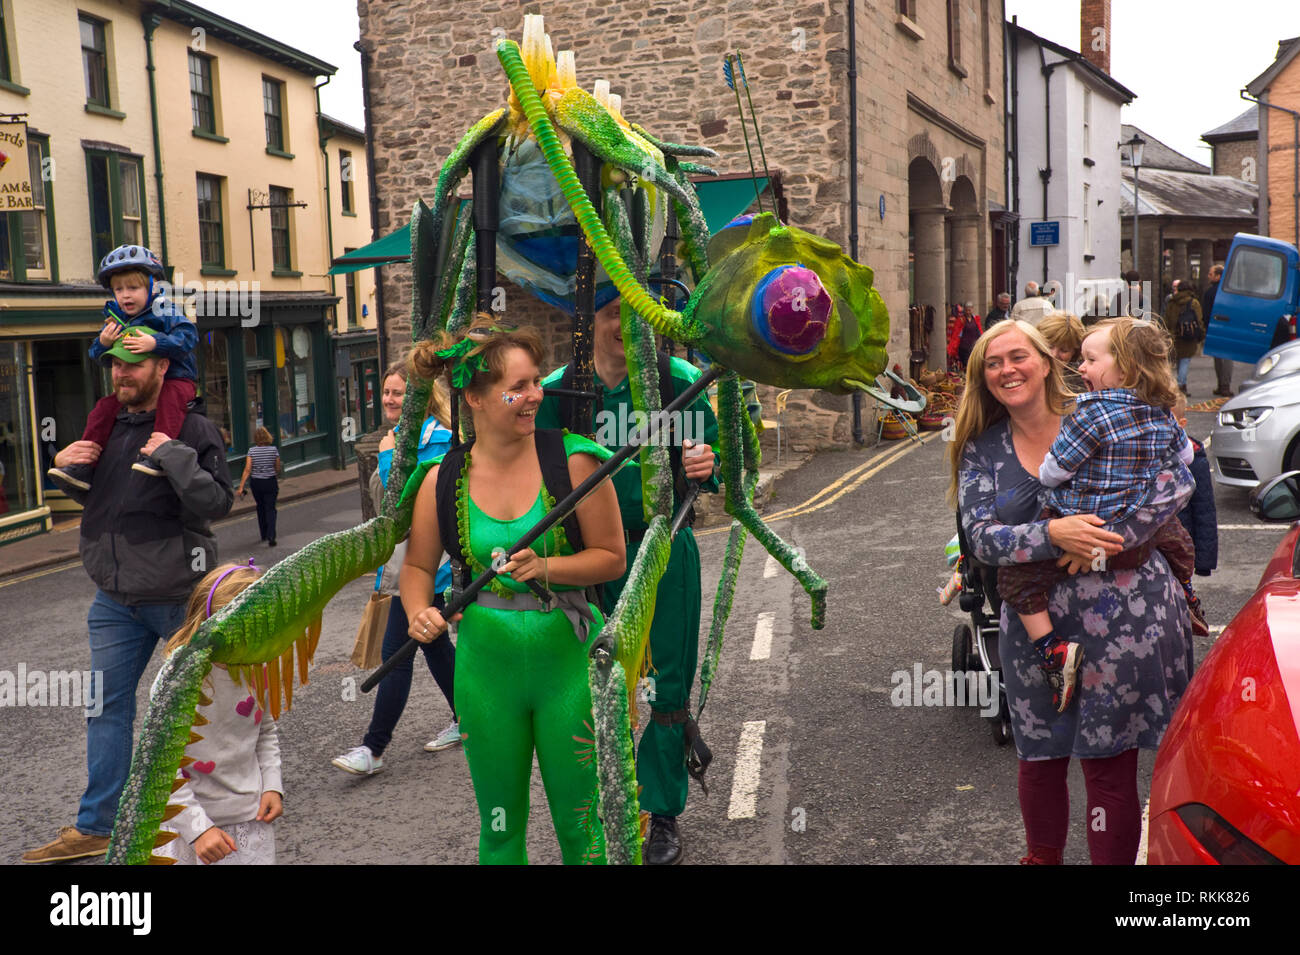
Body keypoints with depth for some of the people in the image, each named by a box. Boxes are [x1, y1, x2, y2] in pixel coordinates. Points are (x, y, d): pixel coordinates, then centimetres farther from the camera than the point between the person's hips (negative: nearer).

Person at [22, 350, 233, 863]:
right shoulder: (107, 426, 7)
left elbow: (217, 502, -21)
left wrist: (174, 456, -30)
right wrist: (62, 464, 2)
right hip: (116, 598, 6)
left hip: (178, 595, -6)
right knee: (107, 706, 10)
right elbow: (91, 497, 20)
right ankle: (94, 827, 20)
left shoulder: (192, 427, -12)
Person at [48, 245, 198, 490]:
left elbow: (187, 337, -23)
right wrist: (102, 343, -13)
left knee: (171, 396, -37)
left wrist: (155, 343, -36)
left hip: (173, 379, -6)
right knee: (104, 407, -7)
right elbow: (98, 356, 10)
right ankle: (84, 467, -4)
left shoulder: (166, 313, -8)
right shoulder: (115, 321, 9)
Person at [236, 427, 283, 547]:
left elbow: (247, 470, -12)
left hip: (256, 483, 1)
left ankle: (264, 535, 30)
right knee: (270, 509, 1)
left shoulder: (252, 451, -7)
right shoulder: (274, 450, -7)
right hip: (270, 482, -1)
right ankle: (270, 537, -14)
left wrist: (241, 486, -10)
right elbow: (278, 468, 2)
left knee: (260, 507, 19)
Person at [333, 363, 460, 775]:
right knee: (432, 642, 17)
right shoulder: (403, 435, 15)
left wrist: (387, 456, -16)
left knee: (396, 652, -8)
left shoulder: (435, 440, -14)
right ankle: (465, 721, 29)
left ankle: (373, 748, -3)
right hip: (403, 560, 10)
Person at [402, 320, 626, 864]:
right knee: (499, 828, 16)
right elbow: (418, 565, 10)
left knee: (580, 824, 7)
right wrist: (419, 613, -10)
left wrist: (543, 567, -19)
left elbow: (612, 557, -5)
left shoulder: (572, 460, -9)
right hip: (485, 663, 2)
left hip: (568, 658, -2)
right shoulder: (442, 480, -2)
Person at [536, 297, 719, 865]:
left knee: (661, 684, 6)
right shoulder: (558, 389, -1)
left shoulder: (679, 381, -5)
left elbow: (715, 451, 2)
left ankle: (662, 815, 22)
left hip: (662, 553, -1)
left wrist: (707, 465, -21)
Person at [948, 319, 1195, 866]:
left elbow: (1176, 485, -9)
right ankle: (1042, 858, 40)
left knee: (1109, 767, 2)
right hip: (1036, 625, 3)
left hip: (1124, 619, -3)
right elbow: (981, 538, -6)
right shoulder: (982, 449, 5)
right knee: (1039, 758, 16)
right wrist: (1053, 535, -24)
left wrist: (1107, 541, -21)